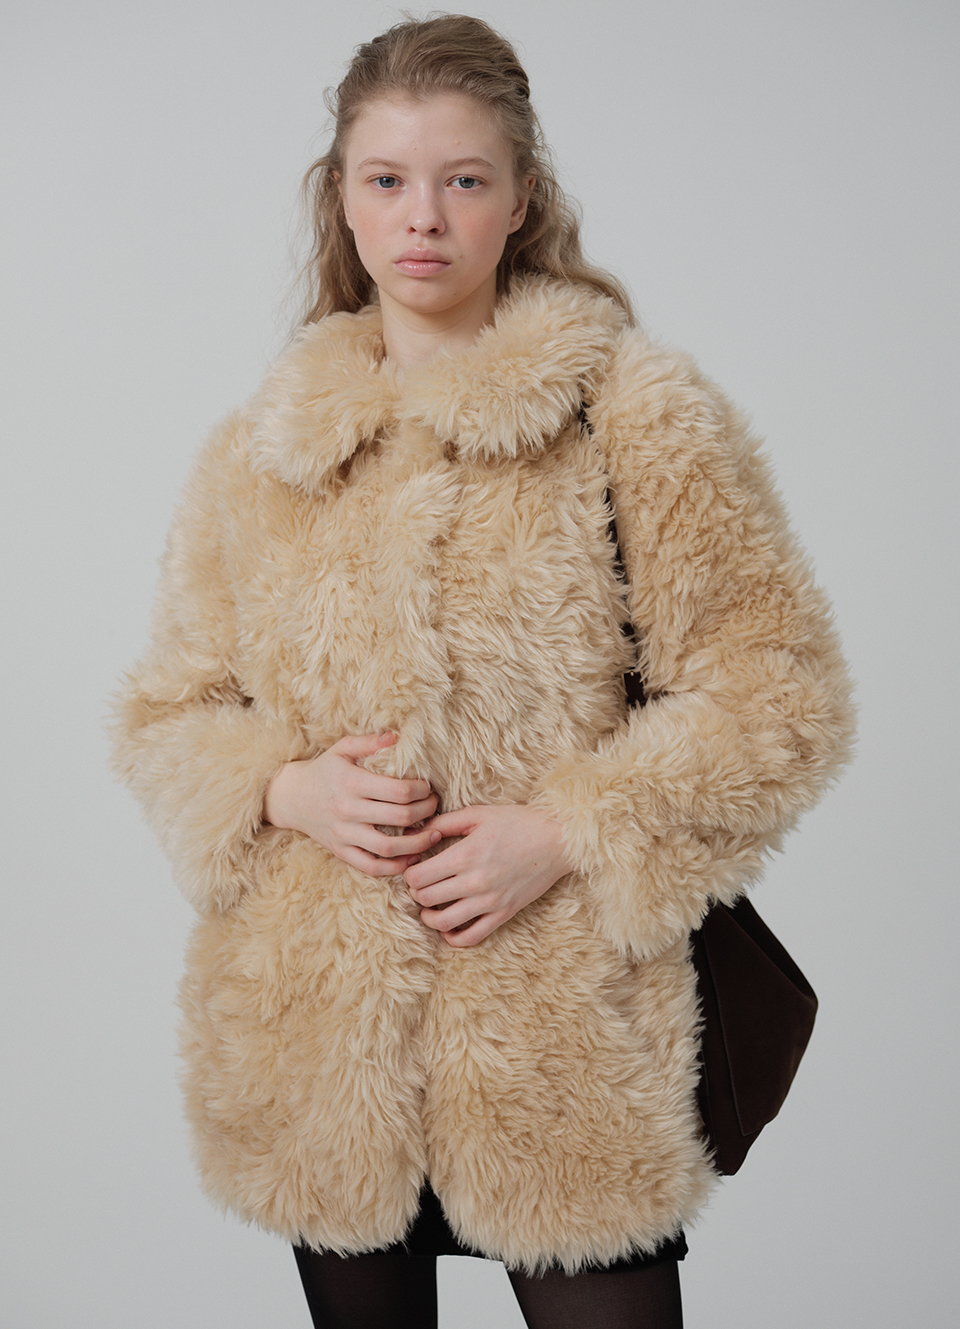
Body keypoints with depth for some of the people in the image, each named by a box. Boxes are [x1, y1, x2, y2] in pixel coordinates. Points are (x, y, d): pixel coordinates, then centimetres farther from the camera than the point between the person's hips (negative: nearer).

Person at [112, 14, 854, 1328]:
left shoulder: (639, 415, -4)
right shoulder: (258, 452, 6)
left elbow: (777, 690, -5)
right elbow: (167, 709, 11)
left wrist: (566, 834, -15)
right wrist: (290, 789, -9)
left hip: (565, 1037, -3)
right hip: (315, 1046, 3)